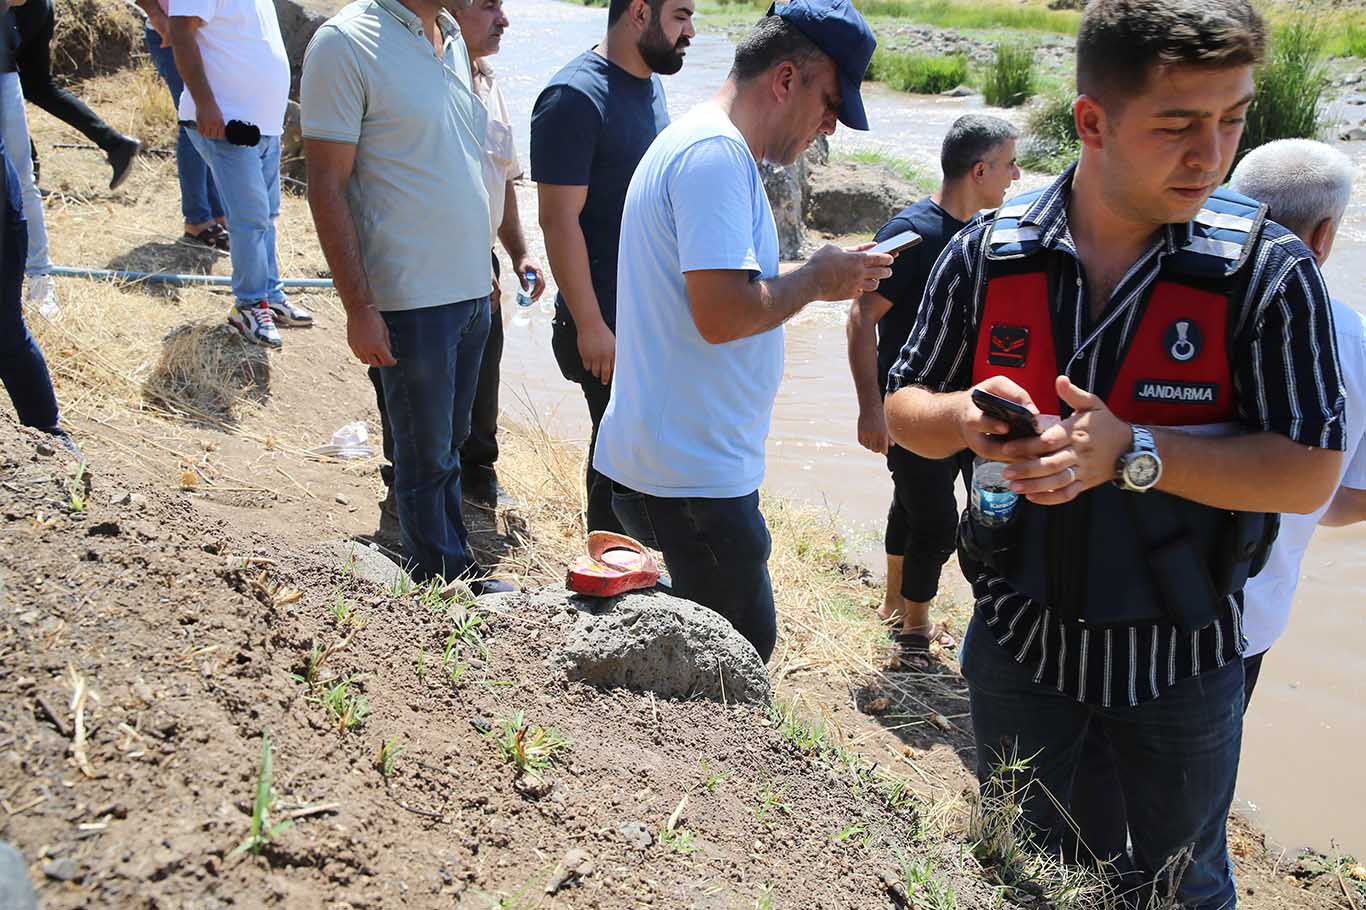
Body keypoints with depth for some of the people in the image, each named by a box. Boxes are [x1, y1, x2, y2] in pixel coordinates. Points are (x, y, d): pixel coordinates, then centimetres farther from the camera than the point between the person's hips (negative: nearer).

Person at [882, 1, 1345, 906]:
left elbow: (1309, 472, -17)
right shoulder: (985, 254, -9)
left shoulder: (1269, 271, -15)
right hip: (1018, 636, 2)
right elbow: (906, 409, 0)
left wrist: (1131, 452, -29)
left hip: (1179, 657, -1)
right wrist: (967, 417, -23)